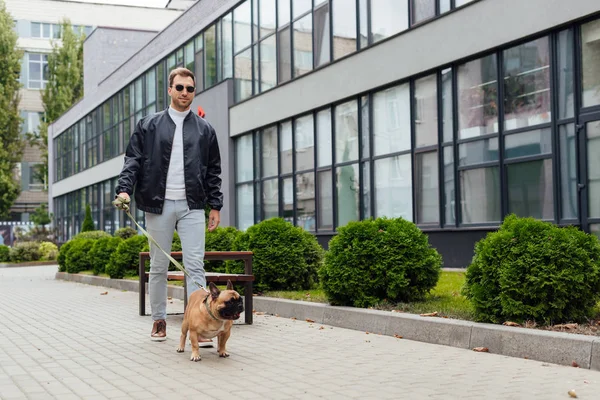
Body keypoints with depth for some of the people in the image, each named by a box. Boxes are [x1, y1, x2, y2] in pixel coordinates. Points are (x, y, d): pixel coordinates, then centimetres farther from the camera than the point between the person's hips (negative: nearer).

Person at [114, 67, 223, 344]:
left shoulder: (204, 129, 12)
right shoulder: (148, 126, 9)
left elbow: (213, 172, 12)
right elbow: (132, 160, 4)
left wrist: (215, 206, 6)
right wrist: (124, 189, -11)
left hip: (191, 206, 0)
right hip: (158, 205, 0)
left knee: (195, 266, -7)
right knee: (159, 267, 8)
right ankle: (158, 321, 20)